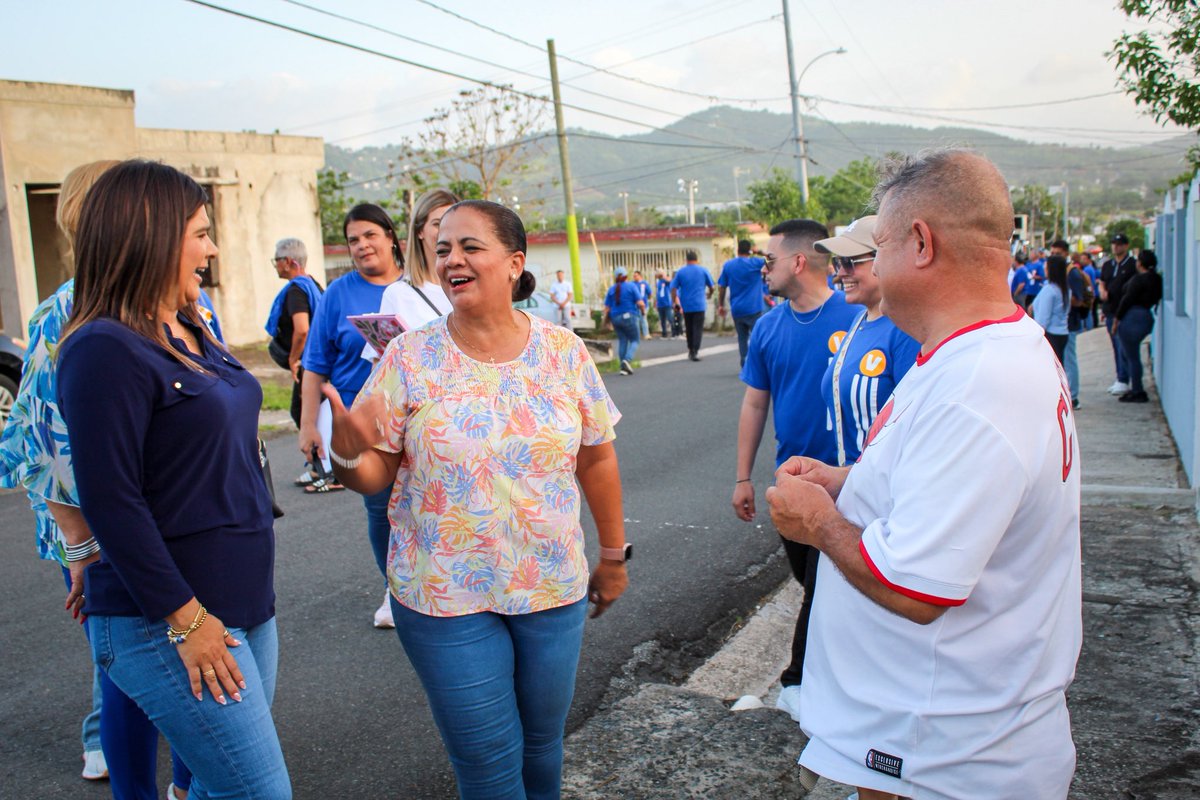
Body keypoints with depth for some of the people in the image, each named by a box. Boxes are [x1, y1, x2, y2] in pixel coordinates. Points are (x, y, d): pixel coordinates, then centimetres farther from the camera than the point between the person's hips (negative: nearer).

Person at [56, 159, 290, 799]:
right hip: (169, 626, -8)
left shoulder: (193, 333, 11)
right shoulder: (105, 350, -16)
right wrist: (183, 619, -18)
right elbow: (109, 502, -19)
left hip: (243, 604, 8)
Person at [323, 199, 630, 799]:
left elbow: (597, 459, 5)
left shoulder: (564, 352, -3)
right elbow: (374, 477, -4)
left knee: (542, 745, 17)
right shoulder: (410, 357, -7)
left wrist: (613, 556, 10)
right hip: (445, 596, -1)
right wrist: (347, 454, -27)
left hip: (554, 591, 2)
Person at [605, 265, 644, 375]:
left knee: (622, 341, 11)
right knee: (634, 340, 7)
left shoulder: (611, 289, 5)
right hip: (629, 317, -4)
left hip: (615, 318, 4)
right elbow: (640, 303, -12)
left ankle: (624, 367, 7)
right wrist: (643, 309, 9)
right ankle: (627, 360, -18)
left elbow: (607, 308, 2)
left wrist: (607, 320, 14)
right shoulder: (631, 286, -5)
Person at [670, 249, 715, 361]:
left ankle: (690, 350, 23)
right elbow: (711, 287, 8)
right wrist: (709, 294, 28)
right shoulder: (703, 270, 1)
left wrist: (675, 302, 8)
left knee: (689, 329, 14)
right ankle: (695, 352, -15)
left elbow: (673, 289, -1)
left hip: (686, 305, 2)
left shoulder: (680, 272, 2)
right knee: (698, 328, -3)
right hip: (699, 304, -2)